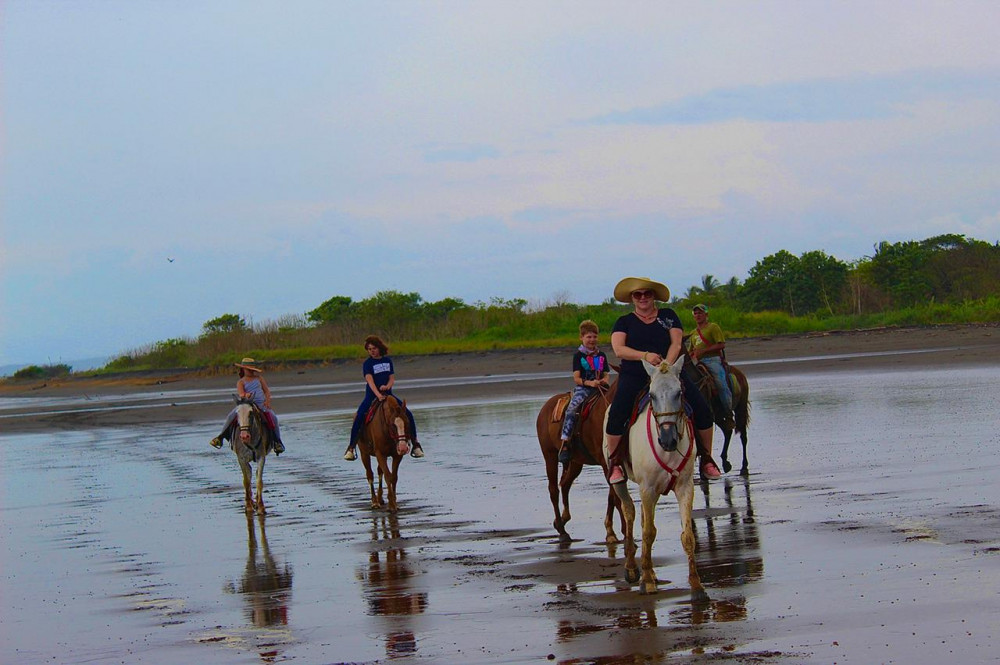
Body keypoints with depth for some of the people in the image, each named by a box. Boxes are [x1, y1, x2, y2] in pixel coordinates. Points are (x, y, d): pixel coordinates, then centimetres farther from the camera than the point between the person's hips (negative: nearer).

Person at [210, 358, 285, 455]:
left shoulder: (259, 378, 14)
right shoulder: (241, 382, 5)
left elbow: (267, 390, 13)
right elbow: (241, 394, -12)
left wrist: (267, 400, -6)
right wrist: (245, 395, -37)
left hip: (261, 404, 1)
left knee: (272, 416, -25)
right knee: (232, 415, -23)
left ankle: (277, 441, -12)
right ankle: (221, 437, -12)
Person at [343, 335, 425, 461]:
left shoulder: (388, 360, 8)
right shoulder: (368, 363, -5)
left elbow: (392, 378, 7)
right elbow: (370, 380, -18)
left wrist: (387, 386, -17)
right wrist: (378, 395, -34)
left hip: (387, 394, 3)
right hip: (371, 396, -3)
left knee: (408, 414, -10)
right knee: (359, 417, -26)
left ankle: (415, 444, 3)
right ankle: (351, 447, -17)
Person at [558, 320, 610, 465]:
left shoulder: (601, 355, 17)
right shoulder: (579, 355, 4)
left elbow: (606, 375, 18)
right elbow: (576, 379, -1)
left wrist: (604, 380, -6)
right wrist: (589, 383, -19)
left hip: (599, 388, 4)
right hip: (582, 389, -4)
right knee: (571, 409, -29)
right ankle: (564, 444, -31)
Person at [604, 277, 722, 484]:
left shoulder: (668, 316, 14)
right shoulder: (624, 322, 11)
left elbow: (676, 344, 2)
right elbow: (619, 349, -5)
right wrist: (645, 356, -21)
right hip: (634, 377, -1)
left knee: (703, 410, -13)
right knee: (616, 414, -26)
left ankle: (707, 459, 5)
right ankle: (614, 463, -10)